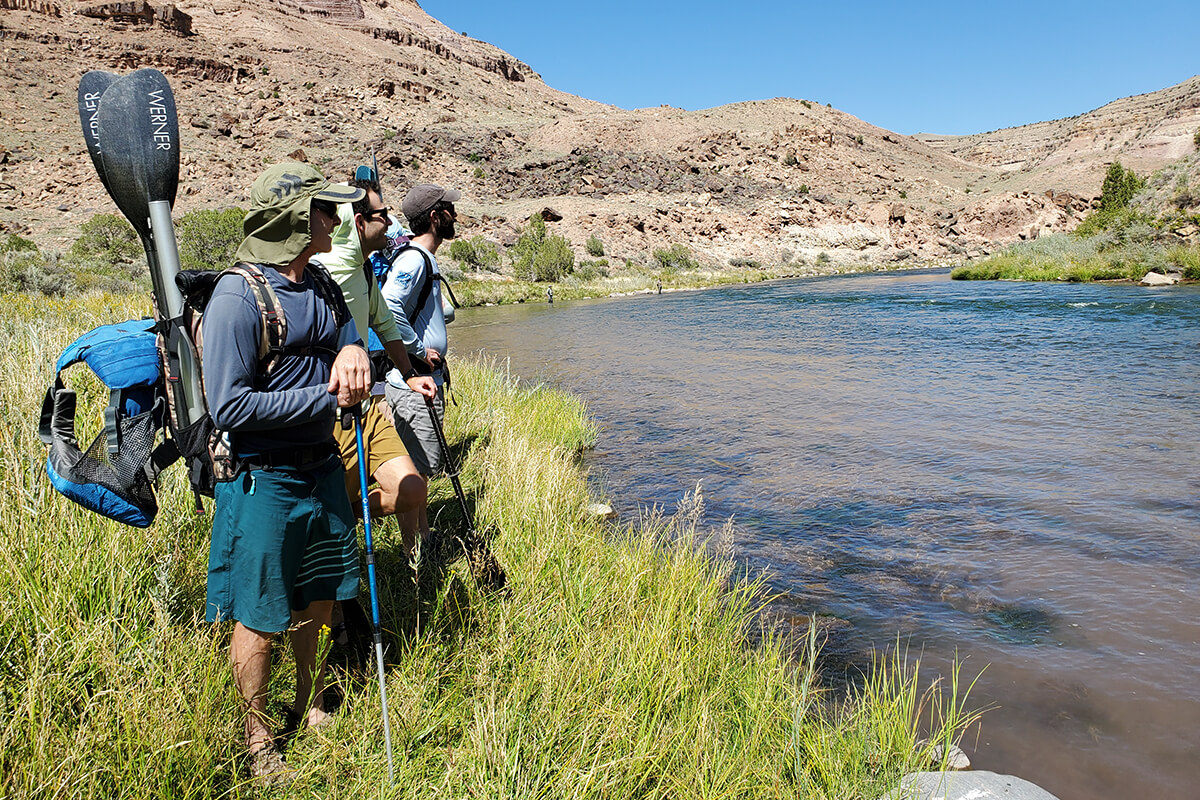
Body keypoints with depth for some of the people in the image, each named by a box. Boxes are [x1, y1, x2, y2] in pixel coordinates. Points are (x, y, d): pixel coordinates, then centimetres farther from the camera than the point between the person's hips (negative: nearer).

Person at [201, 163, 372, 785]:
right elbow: (229, 407, -23)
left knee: (318, 600, 20)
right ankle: (258, 743, 30)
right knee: (259, 619, 7)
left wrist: (353, 349, -9)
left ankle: (311, 708, 43)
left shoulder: (323, 286, 6)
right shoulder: (237, 297, -18)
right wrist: (326, 396, -20)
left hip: (322, 467, 8)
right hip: (263, 481, -7)